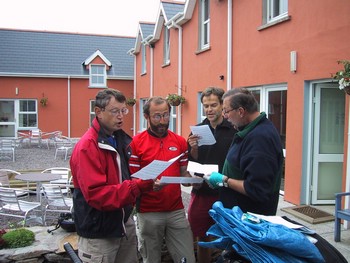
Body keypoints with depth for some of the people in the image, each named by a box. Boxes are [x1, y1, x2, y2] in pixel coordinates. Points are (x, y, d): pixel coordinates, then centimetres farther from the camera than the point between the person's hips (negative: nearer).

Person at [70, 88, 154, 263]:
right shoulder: (87, 147, -19)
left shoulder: (121, 139, 6)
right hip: (99, 235, -7)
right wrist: (139, 187, -32)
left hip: (124, 223, 8)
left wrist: (146, 183, 0)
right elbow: (96, 194, -27)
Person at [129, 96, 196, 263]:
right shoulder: (136, 142, -6)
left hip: (177, 211, 3)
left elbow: (183, 173, 9)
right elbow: (132, 178, -6)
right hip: (148, 213, -2)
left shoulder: (180, 141, 6)